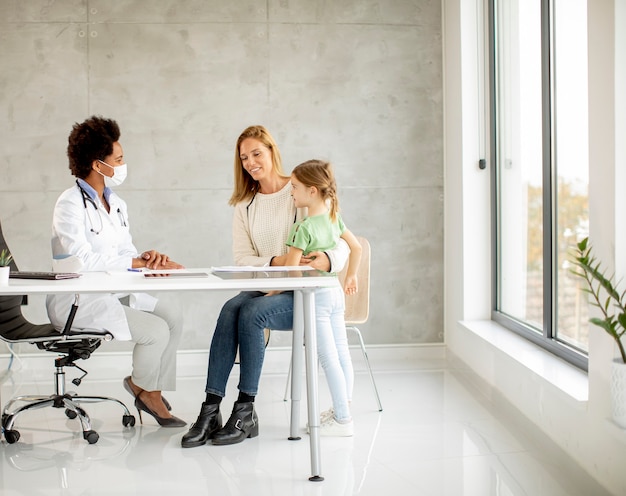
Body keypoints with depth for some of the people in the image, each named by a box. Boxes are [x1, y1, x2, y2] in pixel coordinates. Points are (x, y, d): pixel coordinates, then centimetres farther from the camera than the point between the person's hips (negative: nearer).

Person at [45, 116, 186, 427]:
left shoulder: (115, 204, 12)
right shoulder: (71, 204, -15)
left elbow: (126, 252, 10)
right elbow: (82, 259, -25)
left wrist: (148, 258, -15)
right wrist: (139, 262, -23)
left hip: (111, 293, 8)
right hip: (75, 300, -8)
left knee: (171, 316, -6)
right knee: (156, 330, -18)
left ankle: (153, 390, 5)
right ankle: (143, 389, 11)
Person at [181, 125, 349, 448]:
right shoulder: (244, 205, 14)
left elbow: (342, 245, -6)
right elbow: (242, 258, 4)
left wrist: (326, 260, -30)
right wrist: (274, 263, -16)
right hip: (263, 287, 4)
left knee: (251, 313, -31)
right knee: (231, 309, -28)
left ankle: (246, 413, -22)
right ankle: (210, 411, -30)